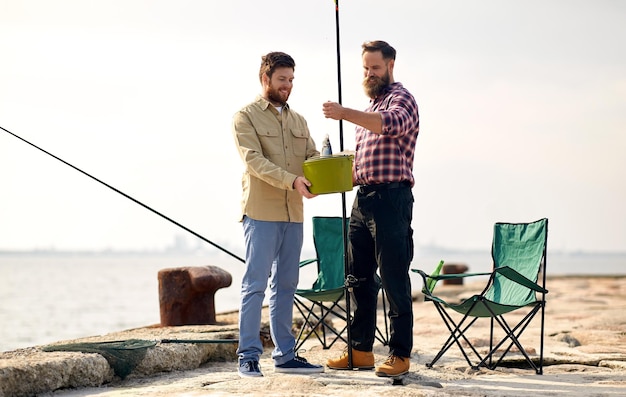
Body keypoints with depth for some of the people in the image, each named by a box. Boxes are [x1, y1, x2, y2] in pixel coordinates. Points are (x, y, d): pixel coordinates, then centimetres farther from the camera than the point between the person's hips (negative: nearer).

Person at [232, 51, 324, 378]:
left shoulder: (298, 121, 18)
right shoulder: (246, 117, -2)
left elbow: (313, 156, 8)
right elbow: (255, 161, -15)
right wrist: (292, 181, -27)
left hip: (293, 215, 6)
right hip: (261, 213, -6)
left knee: (285, 286, 9)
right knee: (255, 286, -5)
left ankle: (285, 356, 14)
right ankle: (248, 357, -2)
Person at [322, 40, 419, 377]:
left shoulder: (401, 99, -4)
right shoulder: (369, 109, 23)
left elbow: (393, 124, -29)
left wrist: (345, 114, -38)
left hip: (391, 198, -9)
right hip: (363, 198, 9)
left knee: (394, 280, -7)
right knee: (360, 277, 10)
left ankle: (400, 354, -5)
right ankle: (360, 350, 16)